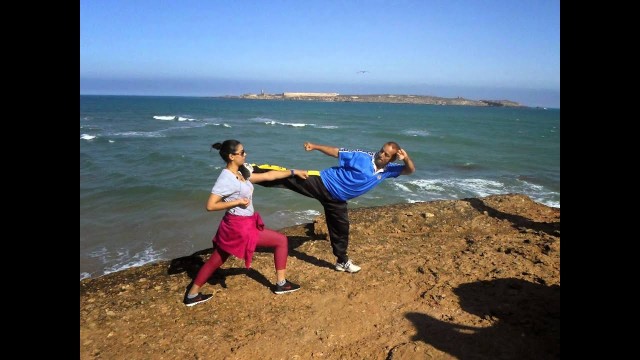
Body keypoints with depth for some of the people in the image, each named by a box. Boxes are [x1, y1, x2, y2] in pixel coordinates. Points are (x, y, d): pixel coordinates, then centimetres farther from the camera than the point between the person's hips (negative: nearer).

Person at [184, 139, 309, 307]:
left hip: (245, 223, 9)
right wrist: (237, 202, -21)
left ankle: (192, 295, 28)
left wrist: (293, 172, 11)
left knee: (216, 260, 18)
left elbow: (268, 176, 11)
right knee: (282, 240, 5)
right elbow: (210, 205, -22)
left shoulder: (241, 174, 7)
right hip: (239, 226, -9)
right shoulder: (226, 179, -20)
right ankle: (281, 284, 17)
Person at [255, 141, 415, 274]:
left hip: (337, 199, 5)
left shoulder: (388, 170, 0)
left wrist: (406, 158, -23)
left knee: (341, 229, 15)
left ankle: (342, 262, 35)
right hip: (322, 183, -5)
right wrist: (315, 146, -20)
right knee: (287, 178, -15)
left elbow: (410, 170, -1)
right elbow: (336, 152, -12)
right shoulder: (363, 157, -16)